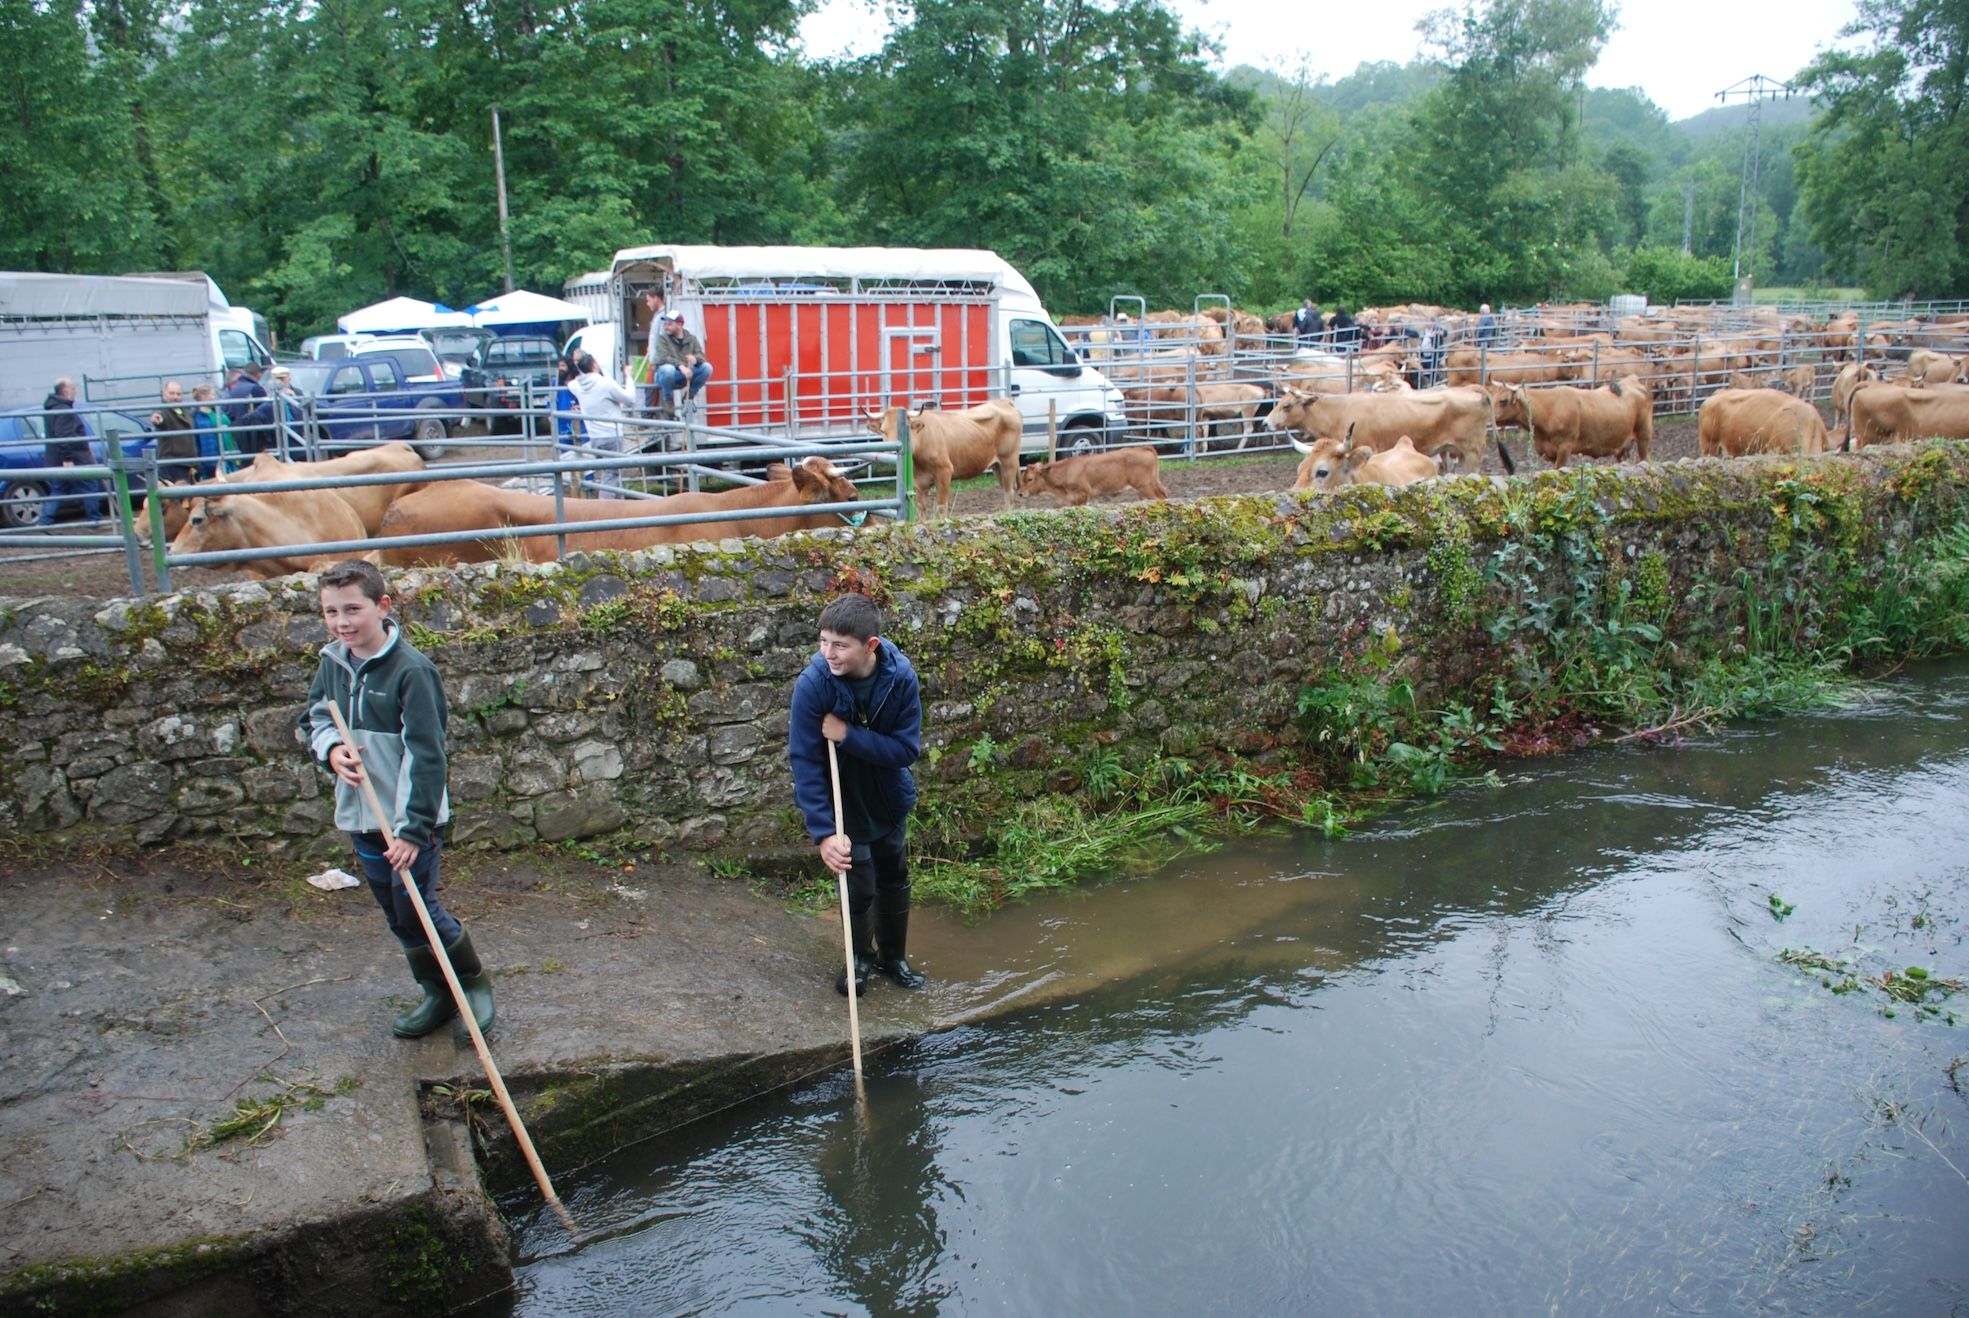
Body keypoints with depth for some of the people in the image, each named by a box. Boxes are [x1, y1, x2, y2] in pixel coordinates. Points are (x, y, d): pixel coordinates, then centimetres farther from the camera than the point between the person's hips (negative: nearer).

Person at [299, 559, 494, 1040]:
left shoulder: (411, 670, -19)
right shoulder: (333, 662, 2)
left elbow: (425, 755, -21)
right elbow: (315, 717, 18)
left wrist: (413, 828, -23)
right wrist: (331, 749, -6)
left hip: (413, 819, -7)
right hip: (361, 817, 7)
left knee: (417, 909, -2)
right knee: (398, 918, 15)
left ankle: (475, 982, 21)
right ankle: (438, 996, 32)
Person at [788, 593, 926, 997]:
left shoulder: (901, 676, -23)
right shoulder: (813, 684, -28)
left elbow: (907, 749, -21)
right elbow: (805, 762, -25)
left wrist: (848, 735, -32)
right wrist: (824, 832, -29)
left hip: (889, 796, 3)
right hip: (843, 801, -3)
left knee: (894, 879, 16)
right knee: (859, 885, 0)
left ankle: (894, 956, 39)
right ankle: (861, 958, 28)